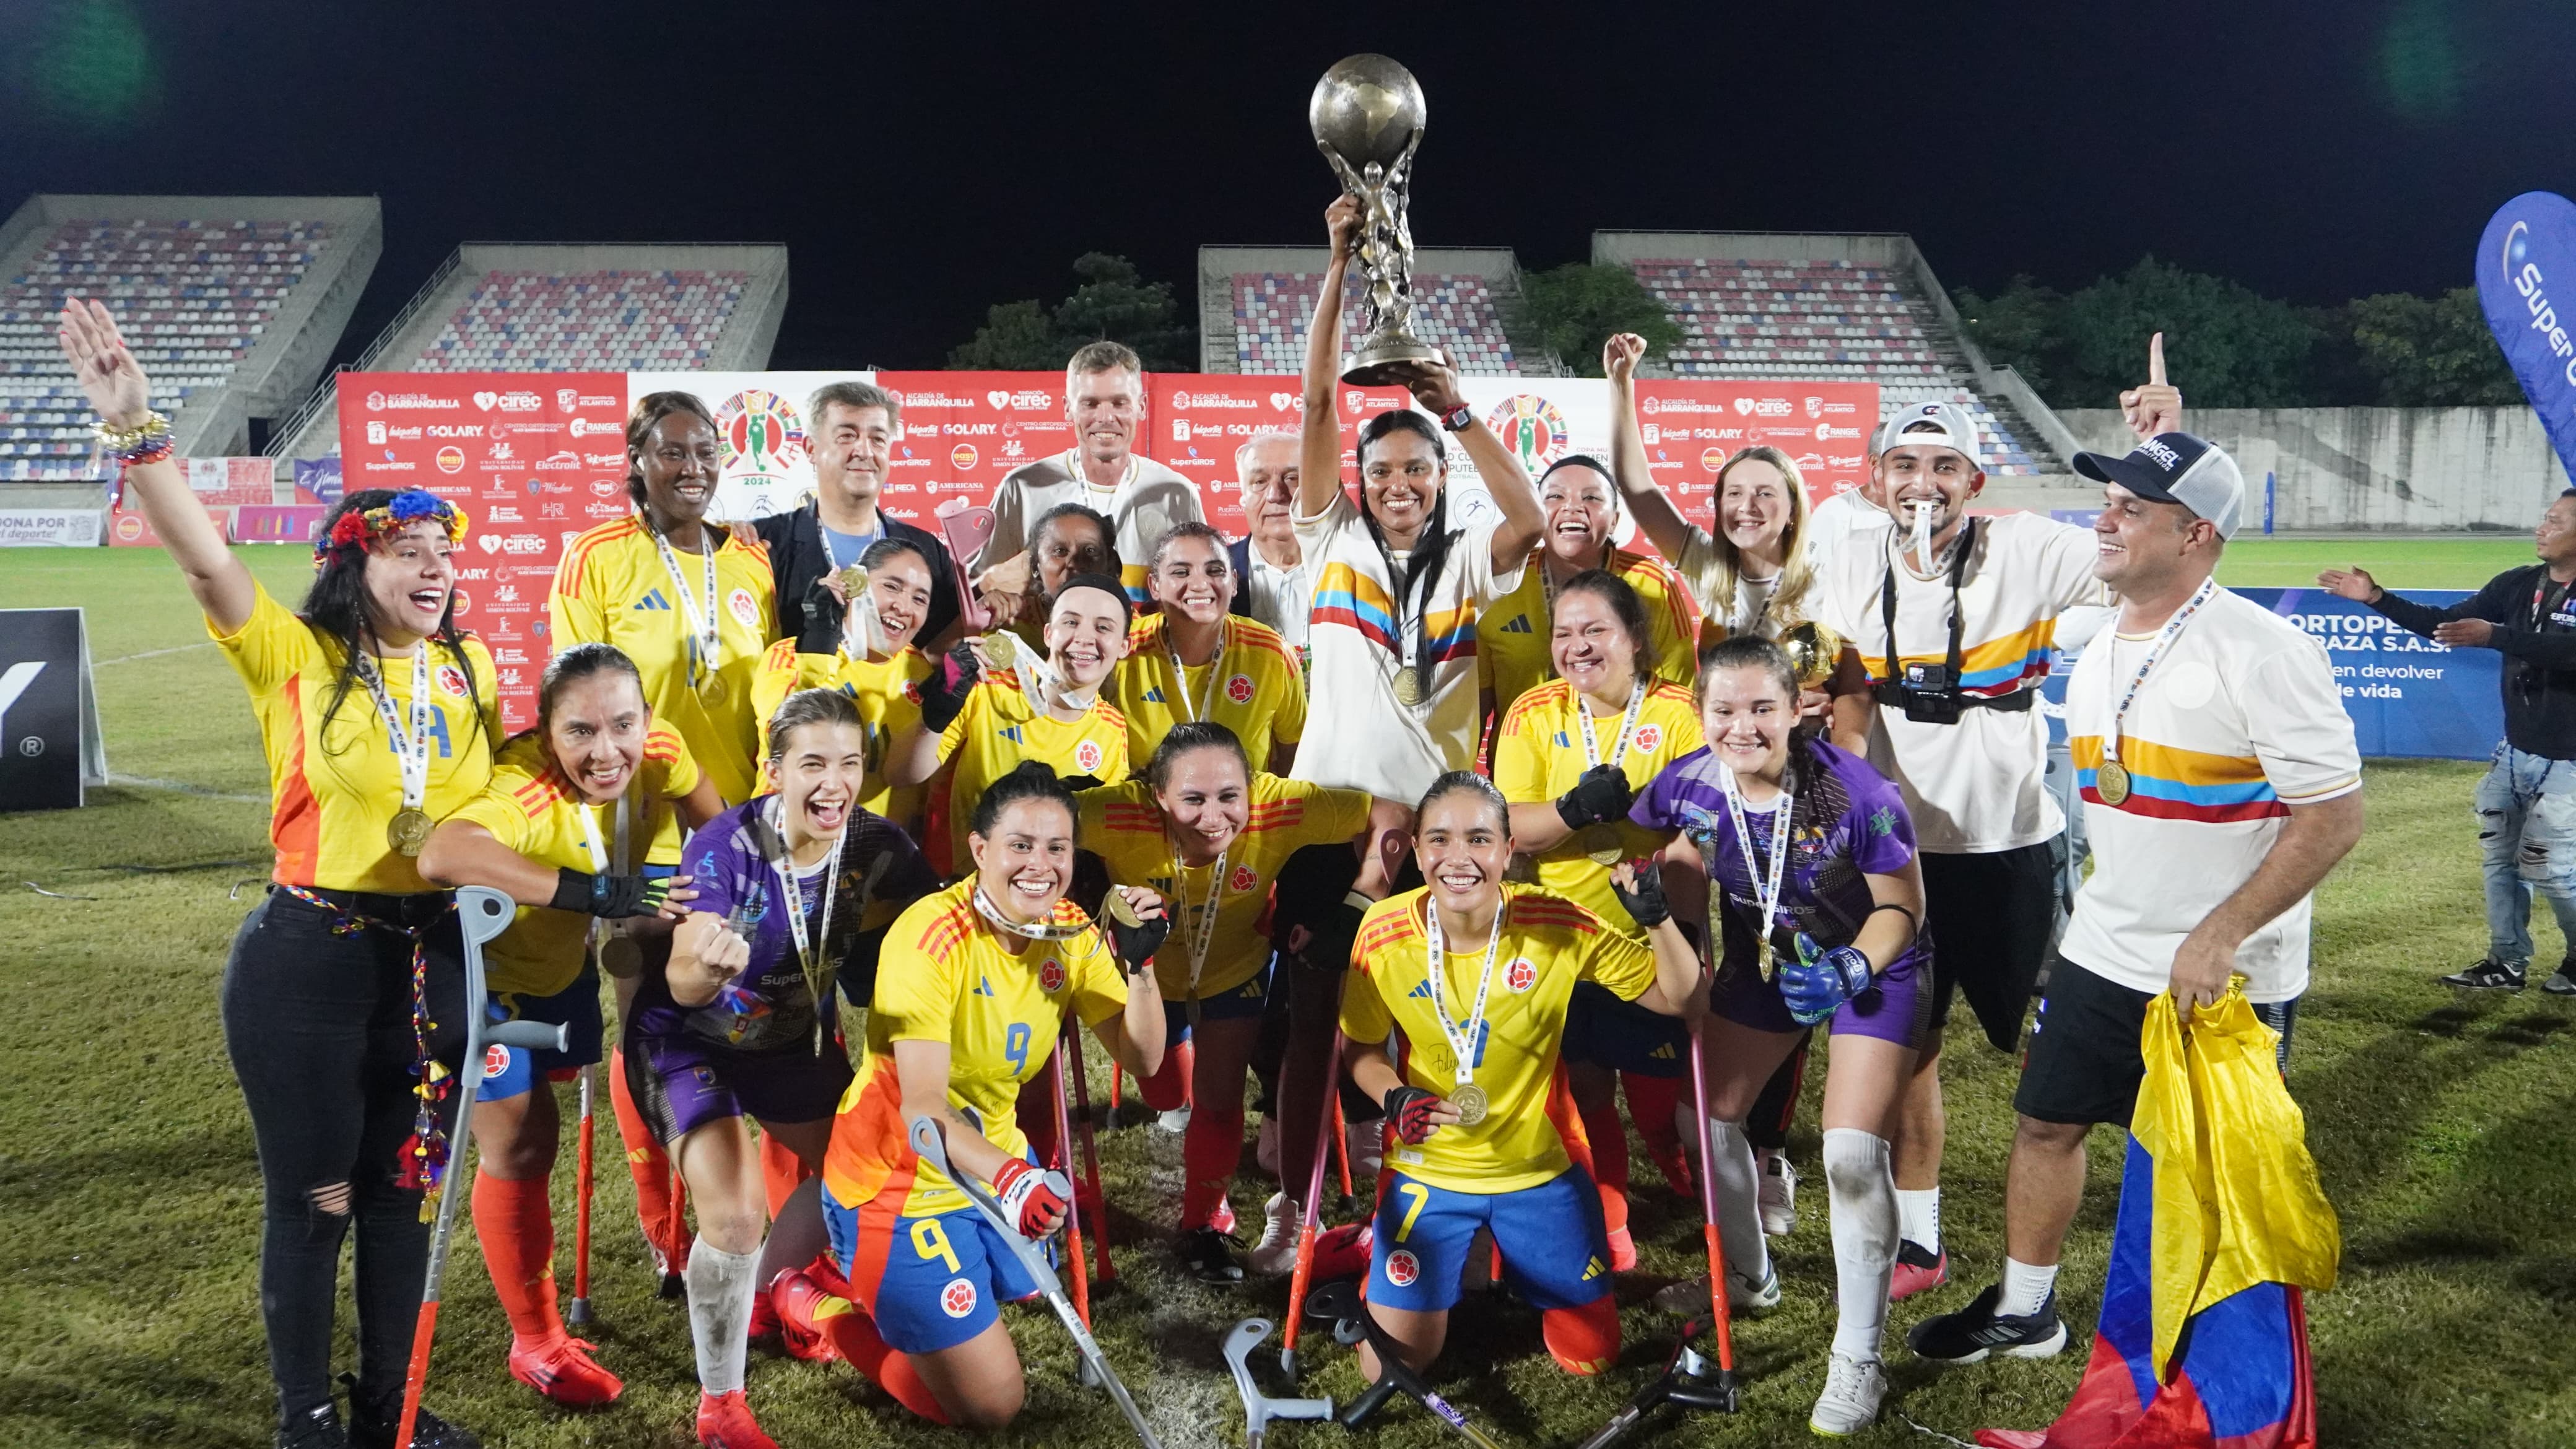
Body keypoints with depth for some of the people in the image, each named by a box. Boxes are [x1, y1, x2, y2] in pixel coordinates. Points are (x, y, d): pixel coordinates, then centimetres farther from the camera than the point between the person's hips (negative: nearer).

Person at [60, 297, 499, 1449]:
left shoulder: (468, 667, 5)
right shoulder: (295, 660, -8)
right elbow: (205, 560, -22)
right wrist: (134, 426, -32)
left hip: (433, 956, 4)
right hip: (308, 957, -4)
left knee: (400, 1186, 14)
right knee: (312, 1198, 6)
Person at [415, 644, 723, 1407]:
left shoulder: (658, 753, -23)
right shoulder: (523, 790, -41)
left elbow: (716, 827, -2)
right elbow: (442, 855, -62)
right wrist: (598, 894, -60)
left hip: (564, 962, 6)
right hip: (489, 972, -6)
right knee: (520, 1147, 2)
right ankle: (537, 1343, 19)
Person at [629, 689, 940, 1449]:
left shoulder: (876, 846, -20)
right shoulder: (725, 846, -32)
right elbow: (684, 988, -36)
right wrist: (707, 968, -60)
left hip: (796, 1036, 5)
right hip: (694, 1039, -5)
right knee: (735, 1215, -18)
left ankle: (760, 1294, 40)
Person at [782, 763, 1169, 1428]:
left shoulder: (1072, 932, -7)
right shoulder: (933, 936, -27)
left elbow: (1142, 1060, -7)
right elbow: (923, 1107, -33)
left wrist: (1139, 963, -23)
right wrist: (1006, 1175, -51)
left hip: (993, 1160, 8)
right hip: (900, 1181, -7)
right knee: (992, 1405, -3)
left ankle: (872, 1279, 39)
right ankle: (816, 1305, 13)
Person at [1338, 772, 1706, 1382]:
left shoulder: (1559, 926, -20)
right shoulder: (1384, 933, -17)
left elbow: (1676, 999, -12)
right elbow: (1361, 1049, -2)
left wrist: (1659, 919, -29)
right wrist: (1395, 1099, -22)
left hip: (1538, 1170, 0)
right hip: (1429, 1170, 0)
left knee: (1591, 1357, 12)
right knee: (1392, 1369, 3)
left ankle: (1517, 1269, 42)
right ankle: (1383, 1255, 34)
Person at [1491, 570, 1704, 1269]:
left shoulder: (1677, 714, -7)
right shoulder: (1534, 714, 0)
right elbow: (1509, 827, -7)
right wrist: (1576, 809, -26)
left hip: (1653, 941, -2)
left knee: (1660, 1100, 4)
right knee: (1584, 1087, 9)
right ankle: (1607, 1233, 27)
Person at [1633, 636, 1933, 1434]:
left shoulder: (1855, 792, -30)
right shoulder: (1687, 785, -19)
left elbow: (1901, 906, -19)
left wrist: (1852, 969, -33)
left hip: (1873, 969, -5)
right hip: (1766, 962, 5)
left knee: (1852, 1155, -16)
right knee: (1708, 1116, 8)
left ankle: (1857, 1361, 0)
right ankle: (1751, 1276, 37)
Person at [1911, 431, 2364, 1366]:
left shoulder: (2262, 653, -18)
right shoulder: (2098, 657, 6)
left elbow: (2335, 817, -20)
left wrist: (2218, 937, -22)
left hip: (2228, 977, -7)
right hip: (2101, 957, 7)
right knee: (2048, 1120, 14)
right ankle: (2022, 1311, 33)